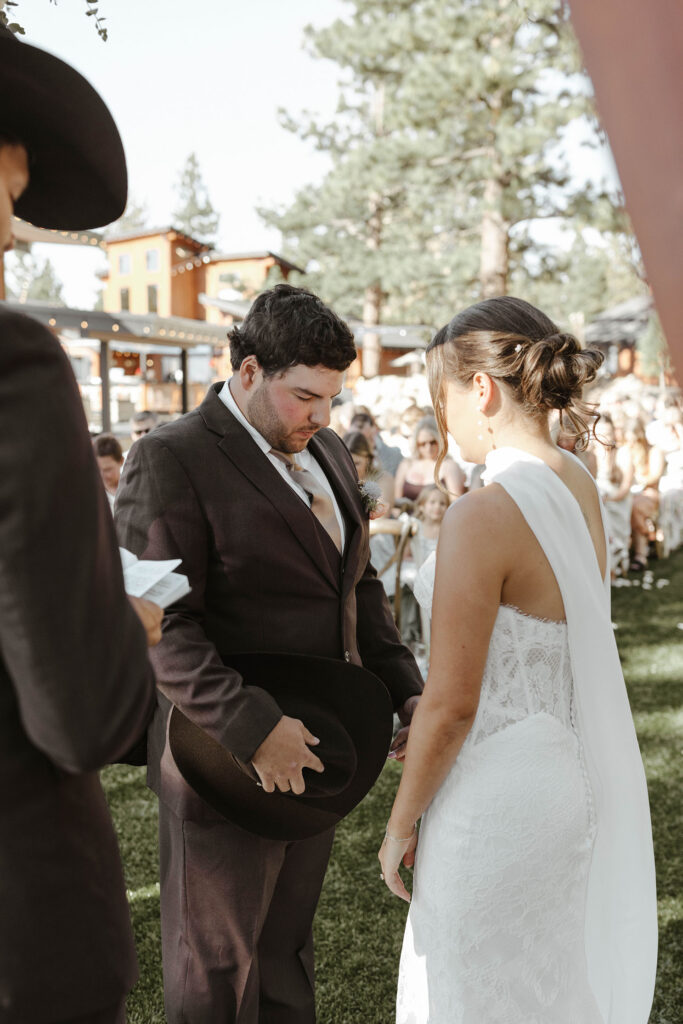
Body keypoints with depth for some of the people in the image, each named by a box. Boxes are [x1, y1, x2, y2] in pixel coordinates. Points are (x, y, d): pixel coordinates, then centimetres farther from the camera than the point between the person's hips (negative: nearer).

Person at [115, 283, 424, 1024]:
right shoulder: (169, 460, -15)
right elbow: (157, 624, -22)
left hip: (311, 751, 7)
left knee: (286, 947, 23)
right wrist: (251, 728, -28)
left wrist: (405, 691, 4)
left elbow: (357, 586, 15)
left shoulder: (327, 453, 9)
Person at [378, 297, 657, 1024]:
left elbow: (451, 705, -21)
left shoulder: (483, 515, -24)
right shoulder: (580, 489, 2)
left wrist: (401, 825, -7)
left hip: (500, 793, -8)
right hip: (570, 773, 8)